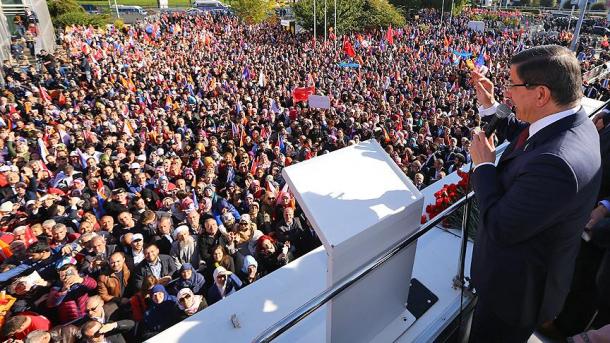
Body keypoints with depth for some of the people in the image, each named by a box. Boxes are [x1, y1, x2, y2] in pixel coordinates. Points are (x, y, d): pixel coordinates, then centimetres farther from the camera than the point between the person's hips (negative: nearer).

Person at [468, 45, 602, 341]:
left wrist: (483, 165, -20)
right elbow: (518, 133, 12)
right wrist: (489, 105, 0)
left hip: (517, 286, -9)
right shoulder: (574, 122, -8)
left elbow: (500, 228, -30)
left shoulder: (556, 163, -39)